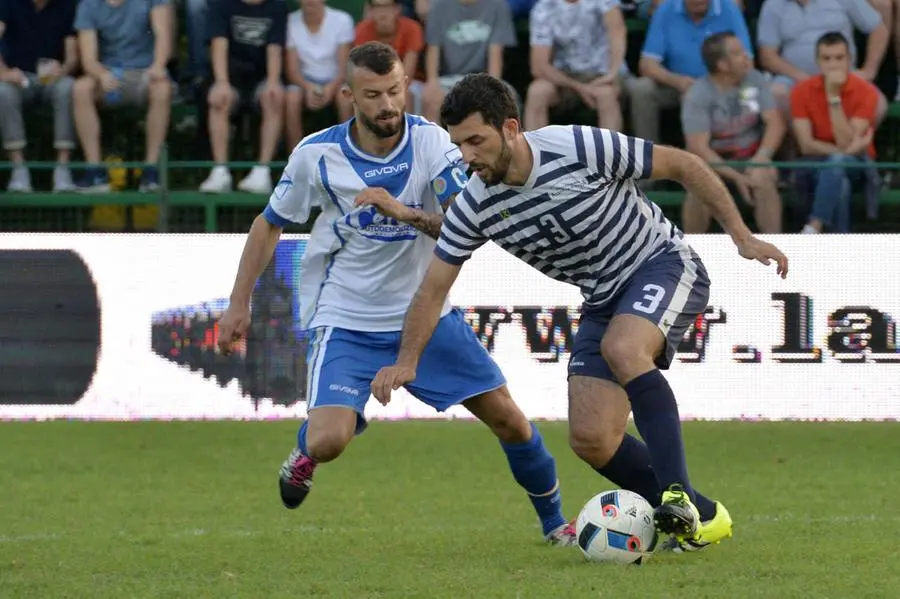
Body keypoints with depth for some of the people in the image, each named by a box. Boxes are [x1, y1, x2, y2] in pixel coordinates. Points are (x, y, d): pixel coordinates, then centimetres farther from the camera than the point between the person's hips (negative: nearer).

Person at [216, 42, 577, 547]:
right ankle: (307, 449, 18)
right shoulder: (317, 155, -11)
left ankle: (555, 522, 26)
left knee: (509, 420, 1)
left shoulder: (431, 142, -11)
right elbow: (270, 224, 5)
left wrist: (404, 212, -36)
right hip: (347, 323, -2)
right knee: (329, 442, -21)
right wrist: (240, 303, 6)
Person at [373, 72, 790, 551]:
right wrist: (407, 362, -14)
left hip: (664, 264, -6)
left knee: (621, 348, -37)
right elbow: (433, 288, 0)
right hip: (603, 301, 6)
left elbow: (684, 166, -13)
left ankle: (679, 497, -37)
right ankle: (696, 518, 7)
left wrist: (742, 236, -14)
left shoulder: (581, 148, -24)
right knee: (590, 439, -9)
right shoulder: (474, 208, -10)